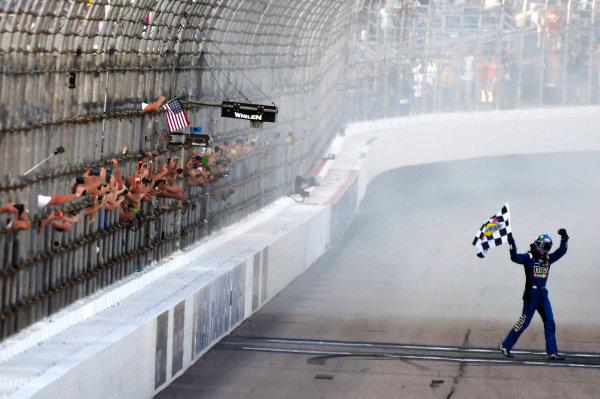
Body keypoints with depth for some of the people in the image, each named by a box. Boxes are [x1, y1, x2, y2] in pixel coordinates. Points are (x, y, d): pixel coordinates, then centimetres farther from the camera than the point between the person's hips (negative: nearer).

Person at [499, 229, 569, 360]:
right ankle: (505, 346, 8)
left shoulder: (547, 258, 12)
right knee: (524, 322, -4)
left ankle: (552, 352, 6)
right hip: (531, 294, -7)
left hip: (543, 294, 7)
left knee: (549, 322, 2)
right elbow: (515, 258, -22)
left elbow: (561, 251, 17)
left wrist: (564, 238, 6)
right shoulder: (529, 257, -7)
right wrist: (512, 245, -33)